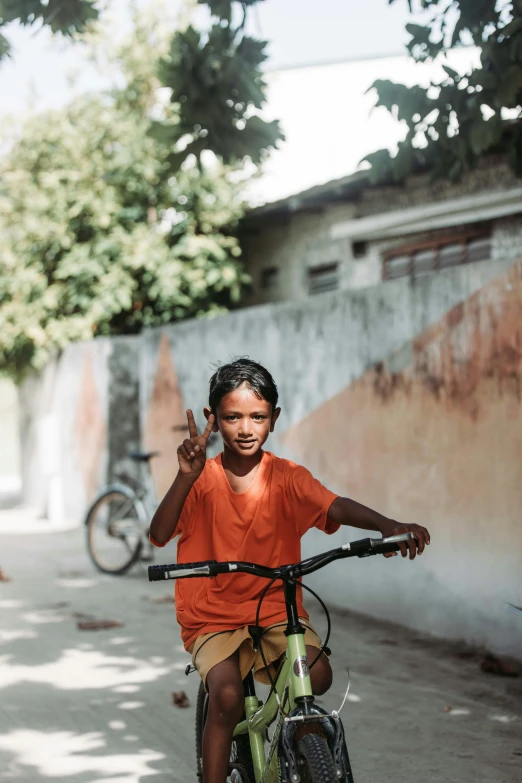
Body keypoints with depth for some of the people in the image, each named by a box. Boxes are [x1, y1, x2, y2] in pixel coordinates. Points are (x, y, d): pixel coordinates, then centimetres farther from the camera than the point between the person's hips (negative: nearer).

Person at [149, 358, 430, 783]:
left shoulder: (287, 477, -4)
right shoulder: (203, 479, -6)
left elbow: (336, 507, -21)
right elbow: (159, 535, -20)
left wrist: (388, 525, -42)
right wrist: (186, 477, -37)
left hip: (277, 611, 2)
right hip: (213, 617, -1)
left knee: (317, 674, -23)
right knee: (226, 696, -26)